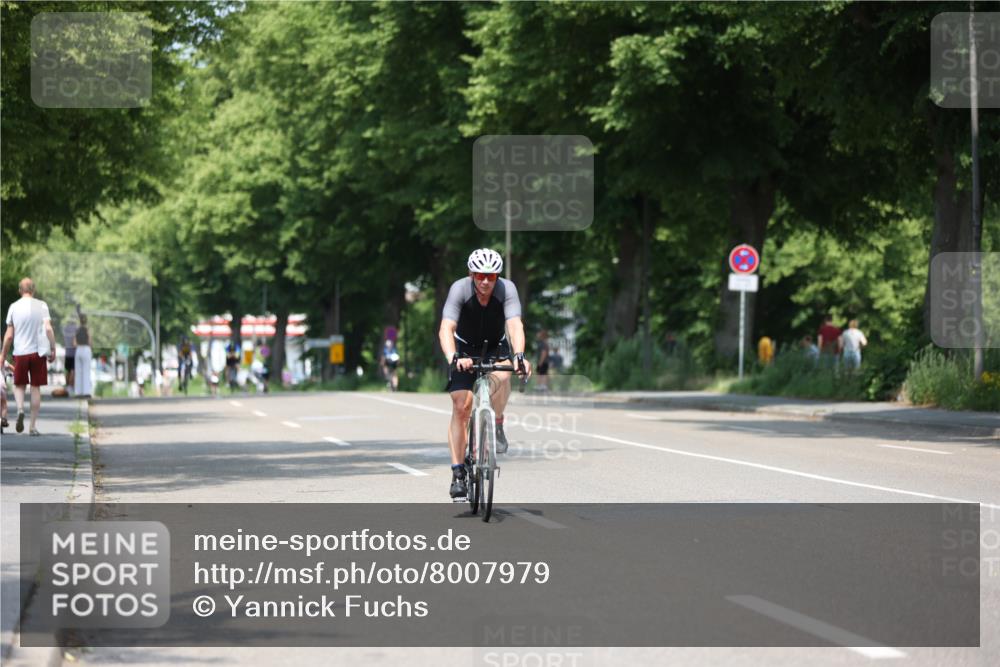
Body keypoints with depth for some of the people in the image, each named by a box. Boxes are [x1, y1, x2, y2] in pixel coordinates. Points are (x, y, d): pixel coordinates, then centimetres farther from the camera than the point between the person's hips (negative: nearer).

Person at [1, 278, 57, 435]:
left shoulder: (14, 307, 1)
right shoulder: (41, 305, -1)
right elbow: (48, 329, -10)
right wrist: (53, 349, -2)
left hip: (20, 352, 0)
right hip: (38, 351, 0)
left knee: (19, 385, 15)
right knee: (36, 387, 8)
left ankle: (20, 409, -15)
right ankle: (33, 426, 7)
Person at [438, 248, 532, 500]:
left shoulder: (507, 289, -25)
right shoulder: (460, 289, -26)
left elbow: (515, 325, -37)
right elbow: (446, 329, -36)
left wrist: (519, 356, -55)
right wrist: (453, 358, -54)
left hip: (496, 347, 0)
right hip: (466, 349, 0)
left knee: (501, 376, -35)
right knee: (461, 407, -13)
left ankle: (497, 427, -10)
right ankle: (458, 473, -7)